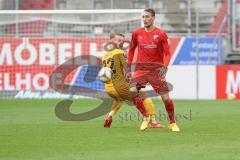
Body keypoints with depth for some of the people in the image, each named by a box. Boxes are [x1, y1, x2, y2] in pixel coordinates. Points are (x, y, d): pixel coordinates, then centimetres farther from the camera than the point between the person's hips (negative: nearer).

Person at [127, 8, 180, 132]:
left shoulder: (161, 34, -3)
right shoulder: (137, 33, 5)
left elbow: (167, 53, -2)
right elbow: (132, 50, 17)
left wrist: (164, 66, -19)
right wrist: (129, 69, 14)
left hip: (156, 70, -2)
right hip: (141, 69, 2)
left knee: (166, 98, -6)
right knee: (132, 91, -22)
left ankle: (172, 123, 15)